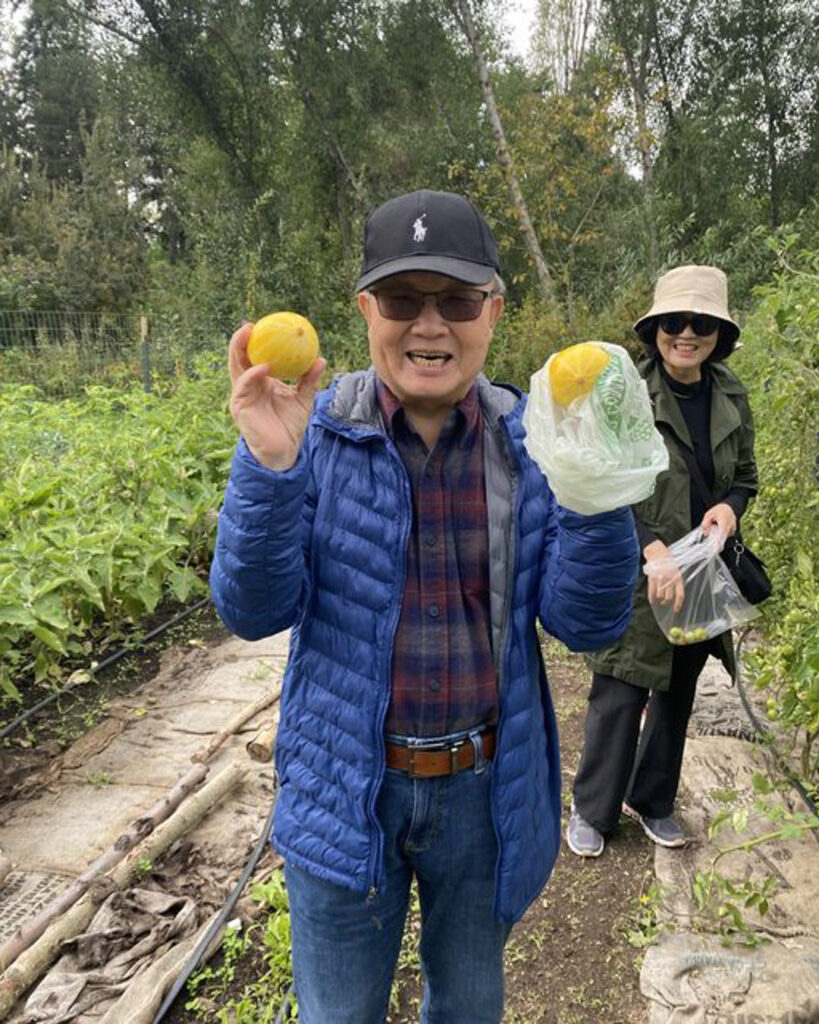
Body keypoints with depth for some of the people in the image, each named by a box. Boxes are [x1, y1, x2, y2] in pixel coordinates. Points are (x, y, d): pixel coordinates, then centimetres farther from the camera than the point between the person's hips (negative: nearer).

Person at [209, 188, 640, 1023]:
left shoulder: (529, 443, -8)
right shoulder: (317, 432, -12)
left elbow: (585, 623, -11)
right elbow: (254, 611, -14)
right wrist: (267, 467, -30)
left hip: (487, 789, 2)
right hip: (346, 791, -1)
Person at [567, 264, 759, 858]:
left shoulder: (731, 396, 3)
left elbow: (745, 474, 14)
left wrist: (730, 506, -9)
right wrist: (652, 548, -26)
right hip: (636, 577, -5)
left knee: (678, 695, 18)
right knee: (619, 697, 3)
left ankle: (653, 800, 39)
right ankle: (593, 811, 26)